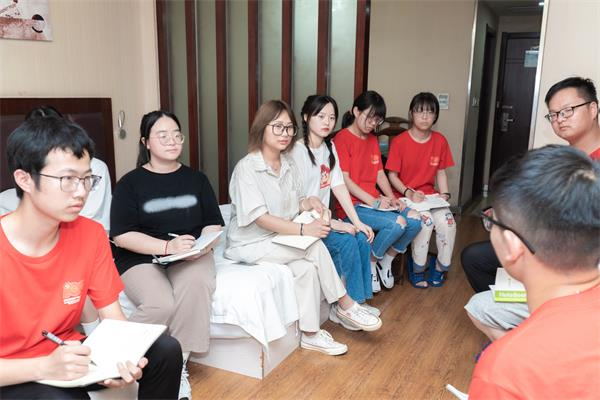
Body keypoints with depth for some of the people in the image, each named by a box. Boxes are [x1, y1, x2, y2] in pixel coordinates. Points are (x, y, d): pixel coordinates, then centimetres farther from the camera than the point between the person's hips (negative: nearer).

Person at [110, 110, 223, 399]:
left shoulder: (196, 179, 12)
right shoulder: (130, 183, 1)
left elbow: (213, 223, 10)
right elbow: (122, 235, -7)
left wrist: (204, 245, -13)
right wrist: (167, 246, -20)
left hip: (191, 255, 3)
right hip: (142, 257, -2)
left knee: (196, 286, -33)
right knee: (161, 305, -32)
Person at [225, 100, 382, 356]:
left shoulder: (289, 165, 6)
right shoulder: (246, 167, -17)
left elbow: (293, 204, 12)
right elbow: (260, 218, -22)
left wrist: (308, 203, -12)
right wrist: (303, 230, -28)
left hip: (281, 240, 6)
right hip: (250, 244, -6)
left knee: (306, 267, -23)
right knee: (316, 247, -22)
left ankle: (310, 334, -12)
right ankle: (345, 305, -7)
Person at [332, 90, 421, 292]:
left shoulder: (373, 140, 18)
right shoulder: (342, 138, -8)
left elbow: (380, 174, 15)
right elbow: (344, 179, -14)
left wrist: (392, 199, -2)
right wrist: (373, 201, -17)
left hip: (376, 201, 8)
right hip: (353, 204, -8)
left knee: (415, 220, -12)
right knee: (397, 223, -26)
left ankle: (386, 261, 8)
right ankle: (370, 263, -2)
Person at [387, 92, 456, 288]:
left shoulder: (440, 141, 4)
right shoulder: (399, 141, -10)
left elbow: (441, 171, 11)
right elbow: (392, 175, -7)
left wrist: (444, 194, -4)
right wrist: (408, 192, -22)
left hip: (430, 195, 4)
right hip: (404, 196, -4)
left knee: (448, 221, -22)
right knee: (426, 220, -29)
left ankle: (440, 268, 0)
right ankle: (417, 269, -8)